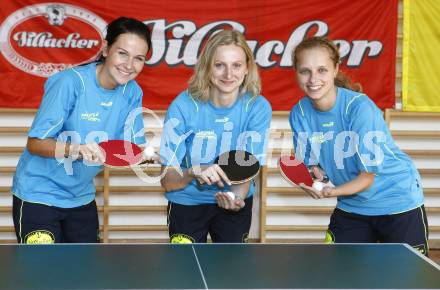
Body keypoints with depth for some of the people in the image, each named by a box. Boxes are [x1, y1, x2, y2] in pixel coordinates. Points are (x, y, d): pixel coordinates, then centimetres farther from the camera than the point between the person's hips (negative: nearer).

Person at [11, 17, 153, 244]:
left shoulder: (132, 93, -4)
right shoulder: (70, 83, -22)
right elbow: (35, 143, -21)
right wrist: (78, 149, -38)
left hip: (82, 197, 6)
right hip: (38, 196, -6)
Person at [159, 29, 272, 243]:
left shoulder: (258, 108, -16)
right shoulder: (183, 107, -20)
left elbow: (247, 169, -14)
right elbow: (167, 181, -17)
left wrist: (238, 197, -35)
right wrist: (194, 172, -37)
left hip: (235, 201, 1)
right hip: (187, 201, -1)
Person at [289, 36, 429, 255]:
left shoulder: (360, 108, -26)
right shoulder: (299, 114, -10)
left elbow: (367, 177, -22)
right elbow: (311, 163, 1)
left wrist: (331, 192, -37)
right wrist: (316, 175, -22)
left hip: (397, 203, -4)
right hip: (350, 207, 5)